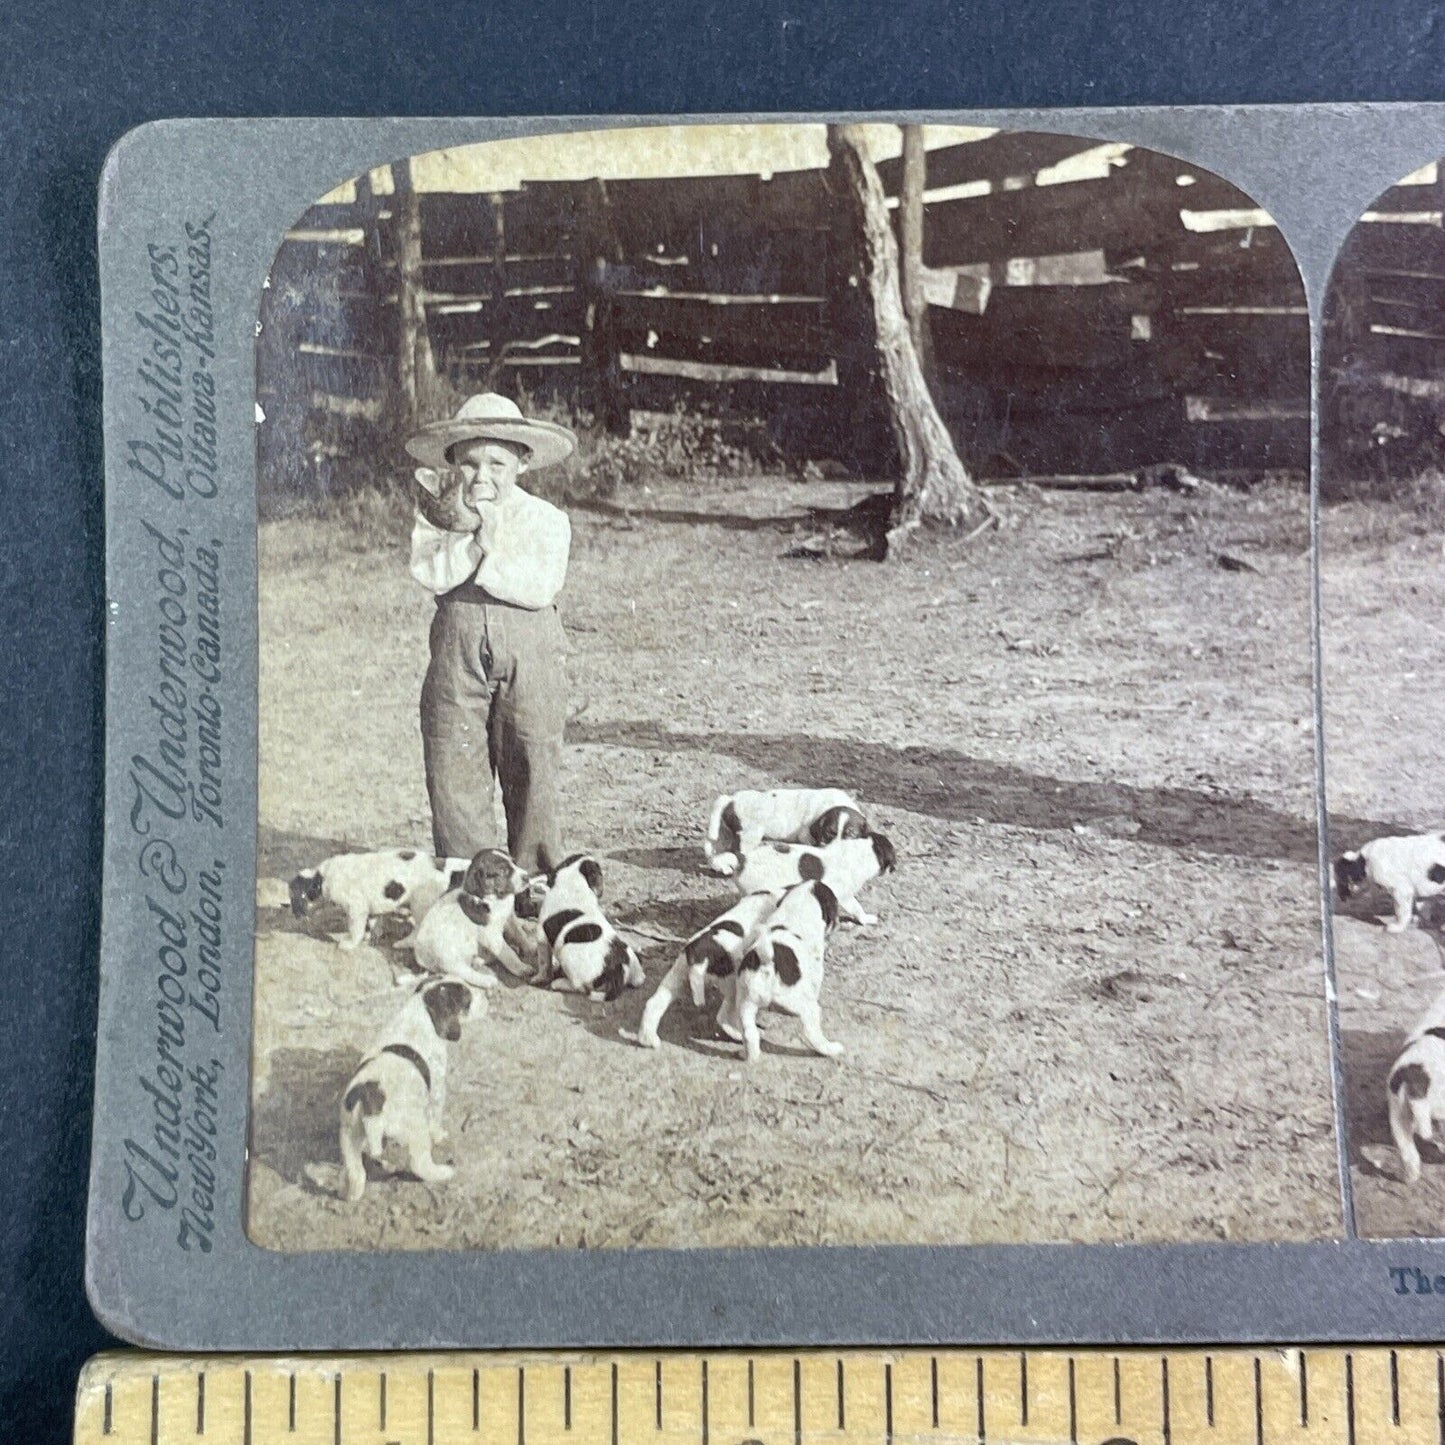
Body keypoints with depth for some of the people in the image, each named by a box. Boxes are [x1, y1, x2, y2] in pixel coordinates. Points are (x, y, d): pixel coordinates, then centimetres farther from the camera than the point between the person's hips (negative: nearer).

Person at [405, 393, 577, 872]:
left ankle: (535, 876, 19)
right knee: (453, 765, 3)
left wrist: (493, 549, -17)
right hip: (456, 645, 1)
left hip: (528, 650, -1)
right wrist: (471, 534, -19)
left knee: (531, 765, 5)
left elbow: (541, 587, -13)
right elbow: (431, 575, -11)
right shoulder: (438, 512, 4)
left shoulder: (545, 519, -1)